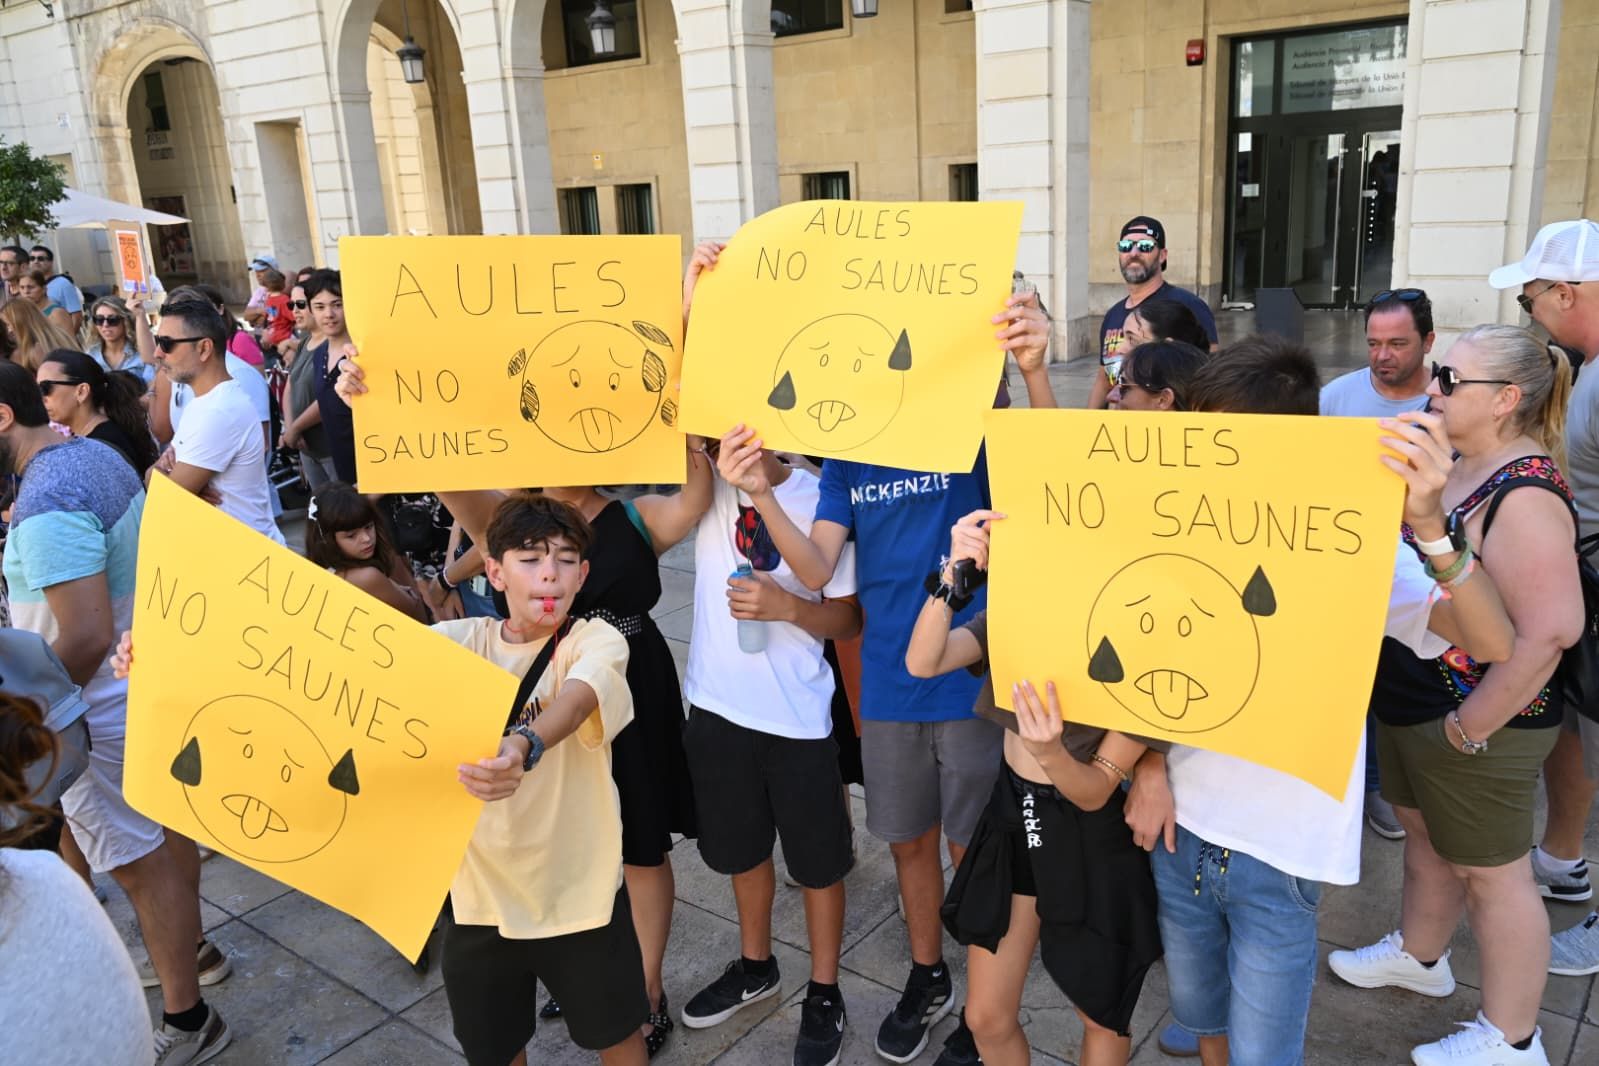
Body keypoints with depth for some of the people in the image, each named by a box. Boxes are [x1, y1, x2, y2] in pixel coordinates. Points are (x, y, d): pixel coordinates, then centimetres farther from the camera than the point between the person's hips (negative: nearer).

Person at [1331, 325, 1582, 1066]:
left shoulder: (1523, 494, -26)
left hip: (1473, 726, -9)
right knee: (1424, 833, 25)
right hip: (1409, 703, 9)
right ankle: (1418, 957, 47)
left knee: (1490, 871, 7)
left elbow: (1550, 629, -32)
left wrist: (1470, 727, -25)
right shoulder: (1458, 466, 3)